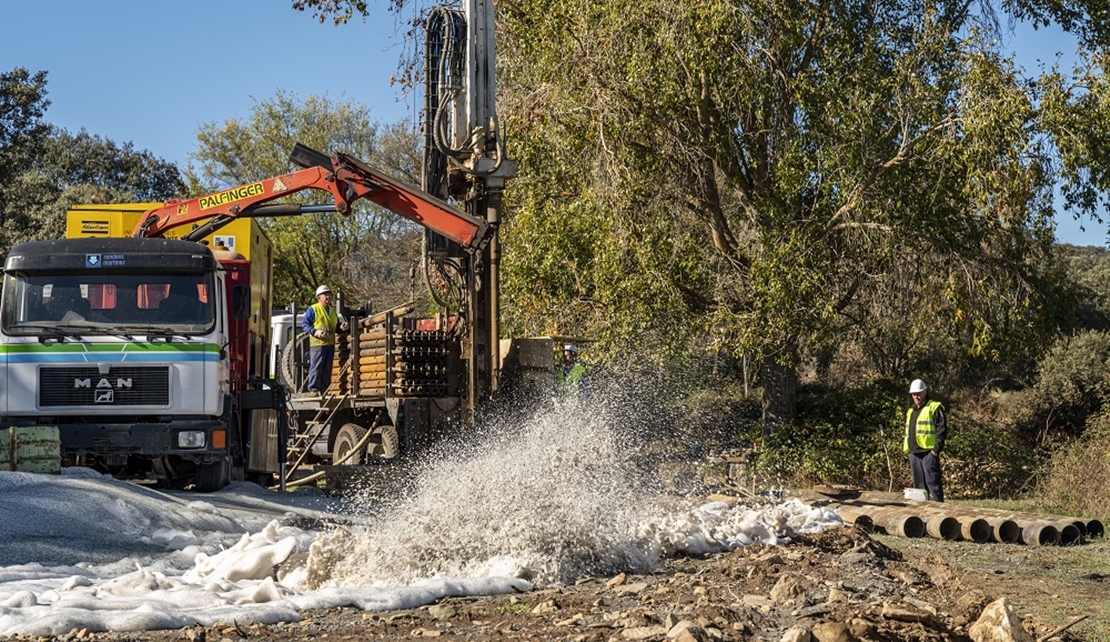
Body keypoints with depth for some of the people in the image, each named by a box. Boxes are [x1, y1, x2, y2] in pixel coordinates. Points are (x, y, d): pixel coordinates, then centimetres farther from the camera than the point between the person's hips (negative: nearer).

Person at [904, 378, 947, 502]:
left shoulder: (934, 407, -4)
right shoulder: (911, 411, 21)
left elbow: (942, 429, -11)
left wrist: (936, 449, -17)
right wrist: (907, 449, 18)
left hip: (929, 452, -8)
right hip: (914, 453, 8)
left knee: (932, 482, -9)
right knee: (918, 485, 11)